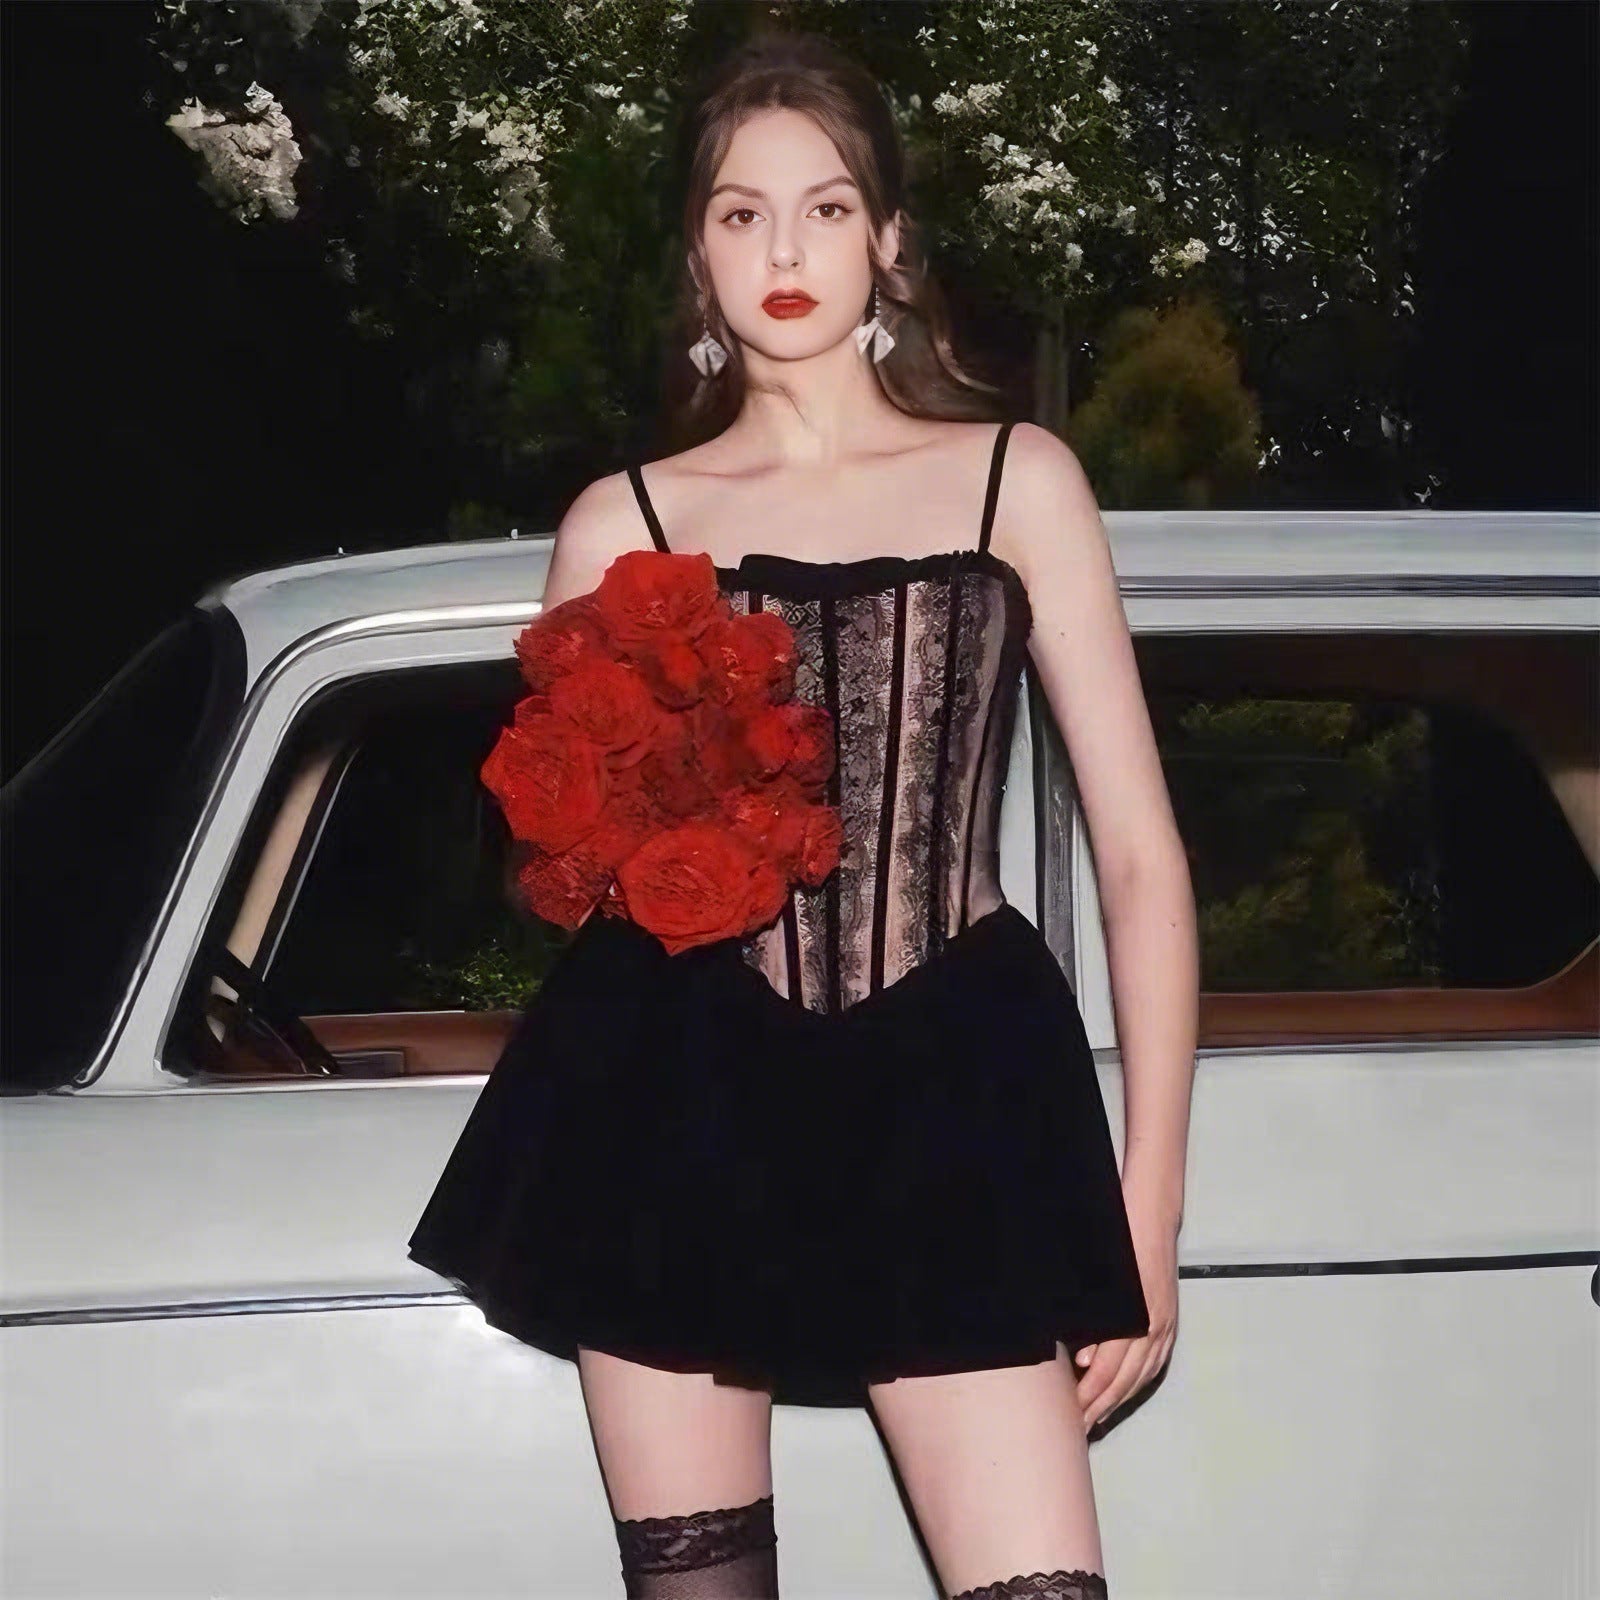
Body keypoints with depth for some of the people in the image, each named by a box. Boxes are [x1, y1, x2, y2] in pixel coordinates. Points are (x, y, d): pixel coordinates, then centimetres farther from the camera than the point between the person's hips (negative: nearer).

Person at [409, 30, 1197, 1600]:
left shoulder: (1014, 478, 8)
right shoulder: (624, 522, 10)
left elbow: (1139, 849, 6)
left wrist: (1147, 1198, 0)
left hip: (945, 1105, -1)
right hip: (675, 1109, 1)